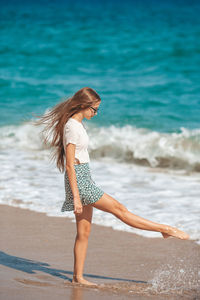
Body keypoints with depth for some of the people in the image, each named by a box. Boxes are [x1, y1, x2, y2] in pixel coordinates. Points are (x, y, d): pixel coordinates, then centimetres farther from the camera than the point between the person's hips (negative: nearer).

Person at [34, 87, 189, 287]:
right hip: (79, 181, -10)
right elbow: (70, 165, -20)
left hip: (84, 179, 10)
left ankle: (78, 277, 11)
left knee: (84, 232, 9)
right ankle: (166, 229, 1)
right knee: (119, 209, -2)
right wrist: (76, 197, -22)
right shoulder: (72, 127, -17)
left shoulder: (77, 124, 14)